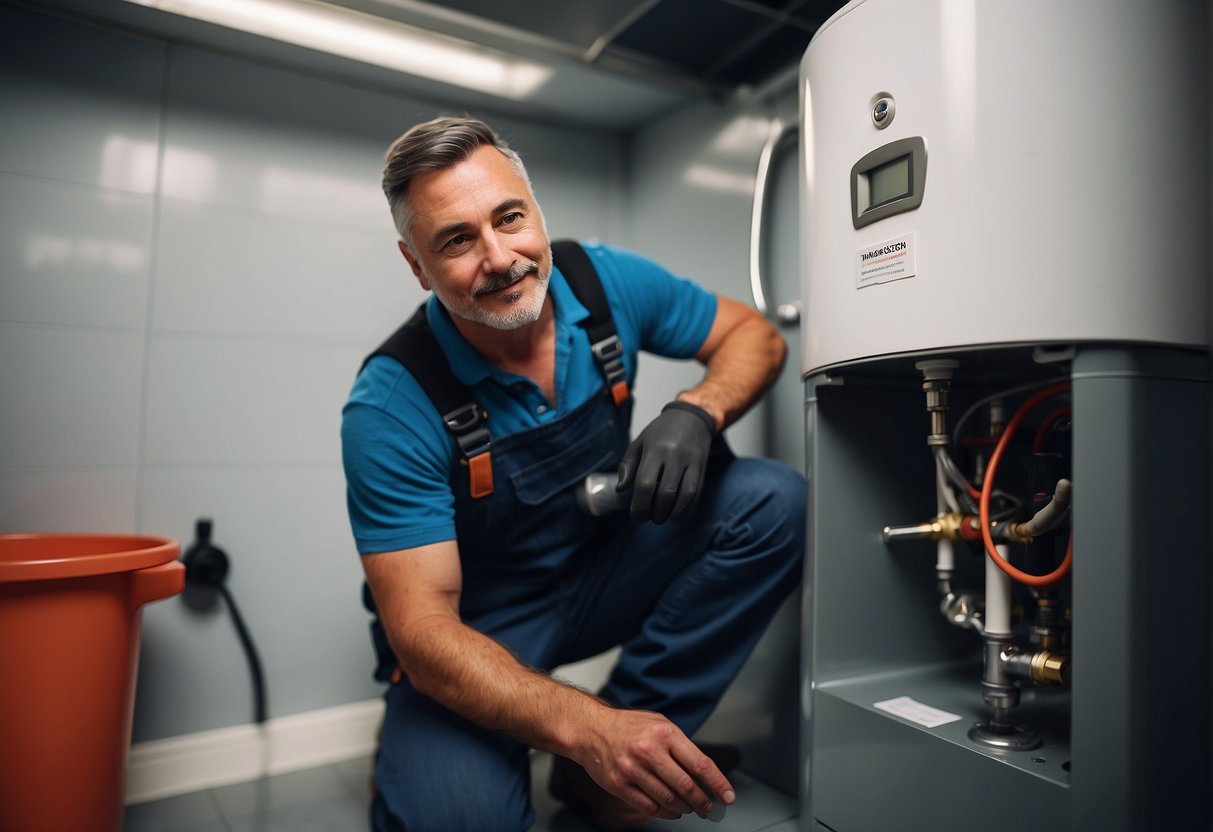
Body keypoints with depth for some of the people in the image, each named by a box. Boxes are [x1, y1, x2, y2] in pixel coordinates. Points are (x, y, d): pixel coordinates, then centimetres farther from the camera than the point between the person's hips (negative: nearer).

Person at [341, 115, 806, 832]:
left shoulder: (609, 281, -13)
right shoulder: (392, 407, -24)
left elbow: (755, 335, -1)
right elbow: (421, 627, -26)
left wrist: (697, 412, -25)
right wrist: (586, 726, -41)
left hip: (605, 570, 5)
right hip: (477, 632, -4)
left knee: (773, 502, -17)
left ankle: (614, 768, -9)